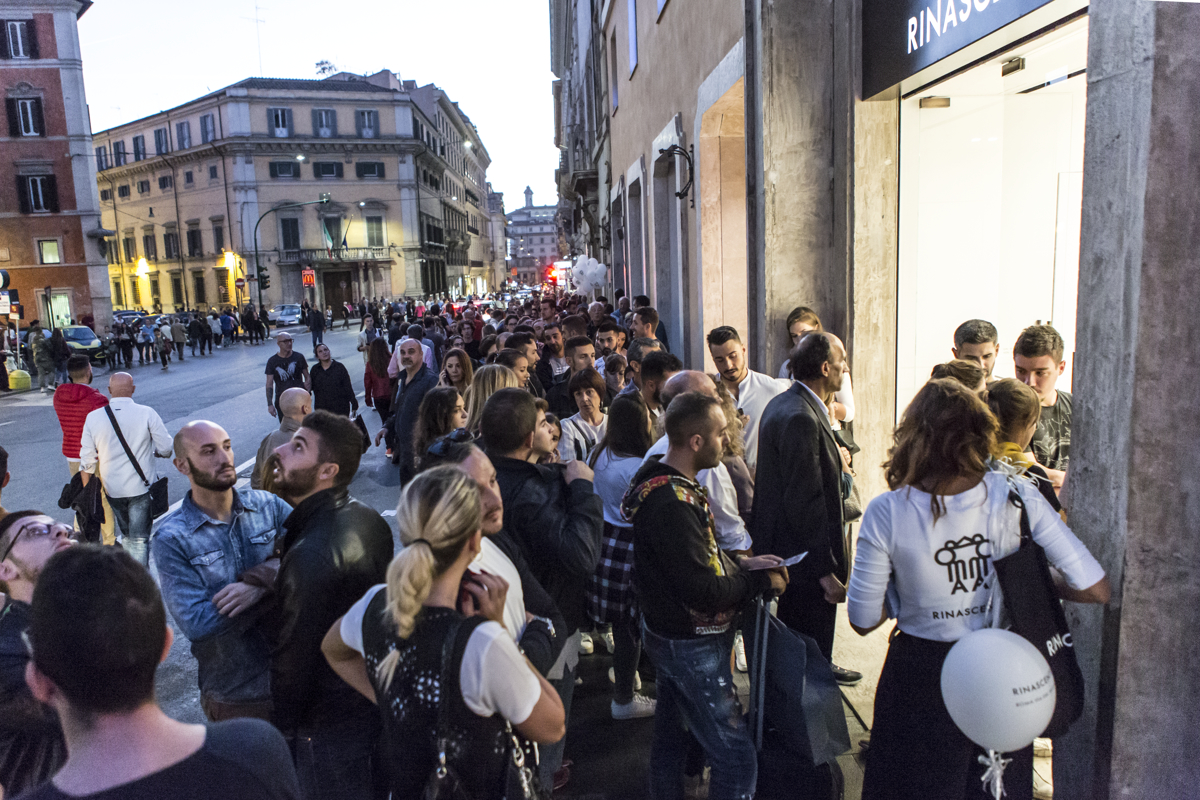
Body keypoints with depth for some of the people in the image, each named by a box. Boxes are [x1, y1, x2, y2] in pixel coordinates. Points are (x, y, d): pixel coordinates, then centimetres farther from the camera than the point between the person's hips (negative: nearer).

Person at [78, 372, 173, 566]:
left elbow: (87, 461, 0)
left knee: (127, 534, 22)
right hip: (141, 488, -3)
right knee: (139, 539, 4)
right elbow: (166, 449, -10)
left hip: (112, 490, 3)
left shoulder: (93, 417, -4)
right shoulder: (147, 414, -13)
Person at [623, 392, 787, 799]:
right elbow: (703, 592, -27)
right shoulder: (672, 503, -29)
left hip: (667, 635, 10)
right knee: (737, 759, -1)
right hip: (691, 647, -10)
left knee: (670, 735, 24)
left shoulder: (664, 480, 3)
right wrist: (762, 580, -14)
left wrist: (740, 563, 2)